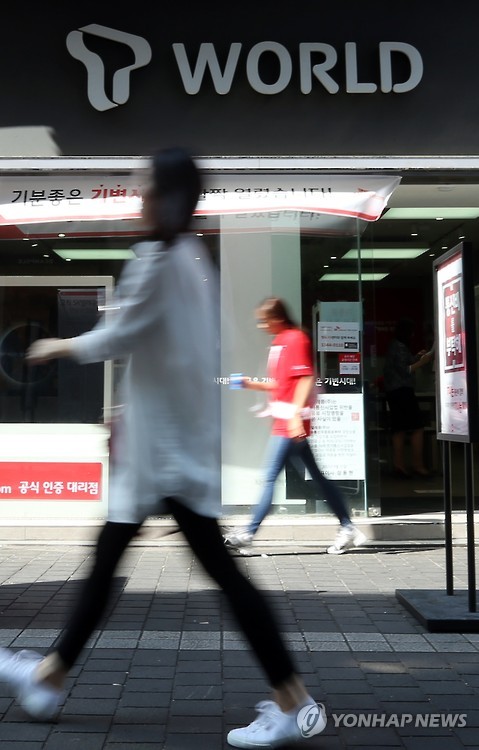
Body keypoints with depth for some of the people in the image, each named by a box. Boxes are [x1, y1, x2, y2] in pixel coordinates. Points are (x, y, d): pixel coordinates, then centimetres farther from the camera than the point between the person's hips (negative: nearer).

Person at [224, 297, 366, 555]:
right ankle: (347, 528, 17)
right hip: (285, 423, 10)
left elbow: (305, 379, -18)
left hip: (291, 423, -10)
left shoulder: (295, 339, -11)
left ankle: (248, 533, 3)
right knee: (316, 476, 11)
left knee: (270, 478, -4)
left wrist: (296, 415, -25)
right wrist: (254, 384, 14)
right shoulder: (279, 341, 17)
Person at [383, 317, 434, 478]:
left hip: (393, 392, 10)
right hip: (402, 391, -10)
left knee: (399, 429, 8)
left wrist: (416, 357, 18)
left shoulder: (394, 346, 17)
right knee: (417, 427, -7)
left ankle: (399, 464, 8)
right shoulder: (400, 347, -12)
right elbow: (405, 371, -16)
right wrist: (422, 362, -12)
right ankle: (418, 465, -7)